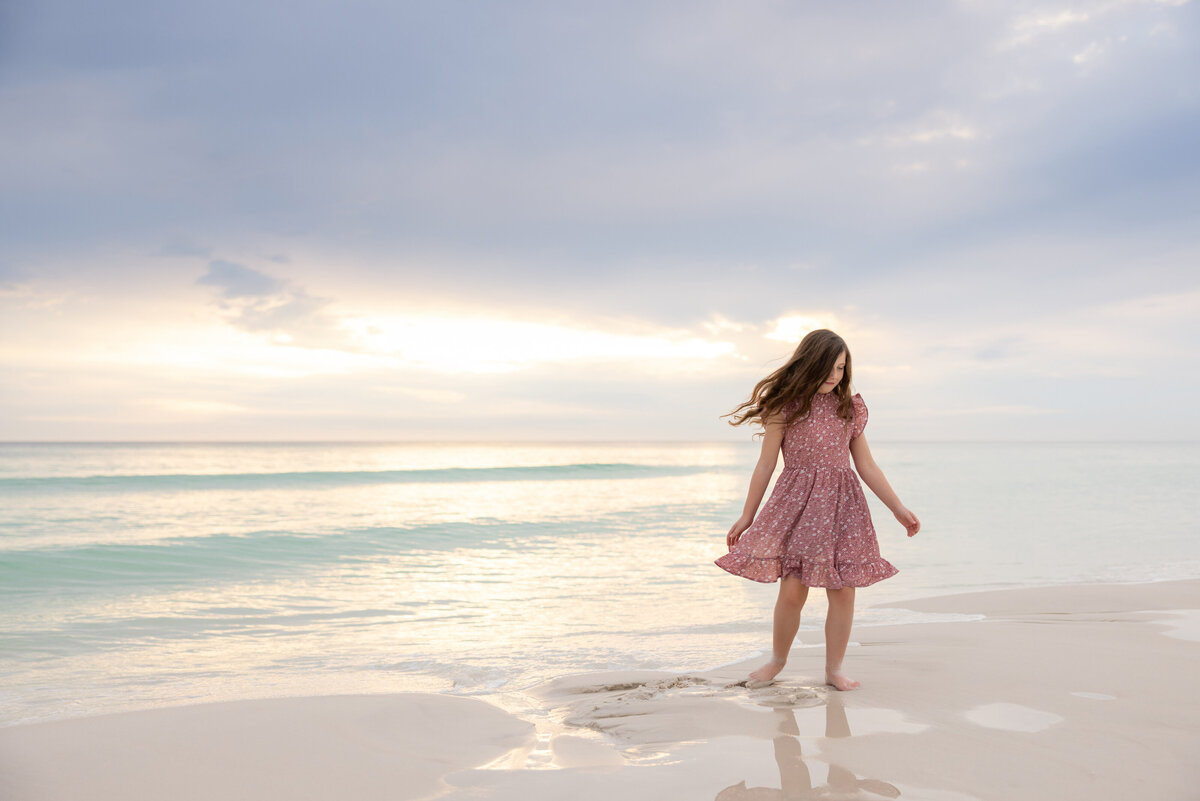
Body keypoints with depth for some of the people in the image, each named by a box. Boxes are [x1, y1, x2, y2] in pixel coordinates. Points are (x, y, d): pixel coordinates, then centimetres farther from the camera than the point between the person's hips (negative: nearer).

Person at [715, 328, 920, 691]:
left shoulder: (850, 407, 9)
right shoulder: (785, 406, -1)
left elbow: (866, 465, 14)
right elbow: (765, 464, 2)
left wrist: (898, 508, 12)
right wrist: (746, 516, 5)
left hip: (843, 504, 3)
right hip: (797, 502, -3)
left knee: (843, 590, 1)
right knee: (792, 590, -6)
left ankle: (834, 668, 17)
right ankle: (778, 660, 19)